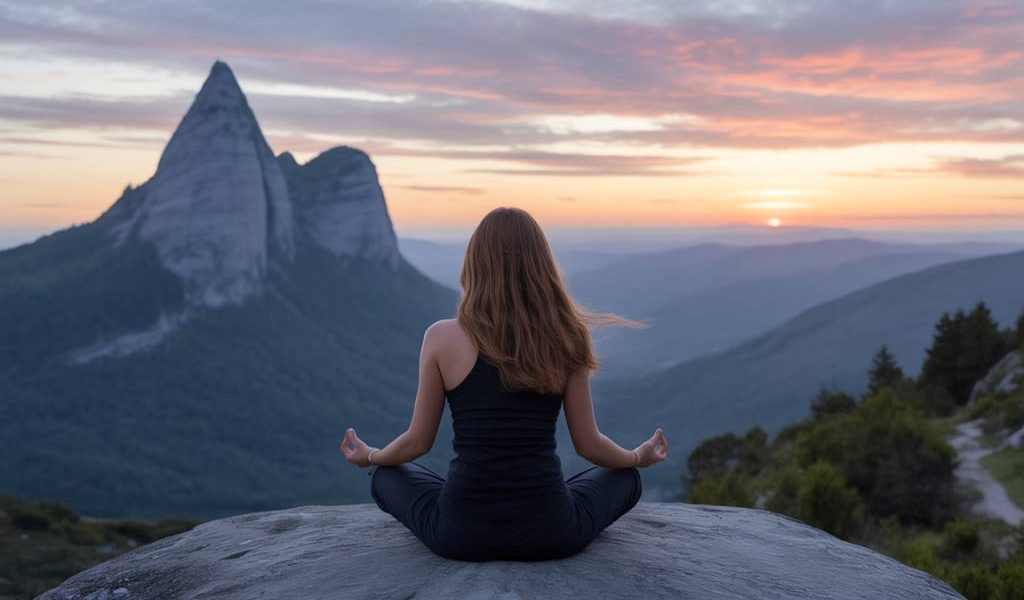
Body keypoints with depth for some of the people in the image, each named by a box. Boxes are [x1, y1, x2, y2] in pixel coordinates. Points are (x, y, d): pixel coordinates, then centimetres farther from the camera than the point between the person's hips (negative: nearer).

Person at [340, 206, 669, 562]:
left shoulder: (442, 338, -7)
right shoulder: (565, 340, -4)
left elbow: (417, 442, 3)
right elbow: (589, 446, 3)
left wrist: (369, 456, 25)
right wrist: (639, 457, 26)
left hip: (460, 533, 0)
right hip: (549, 534, 1)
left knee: (385, 478, 29)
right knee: (626, 479, 29)